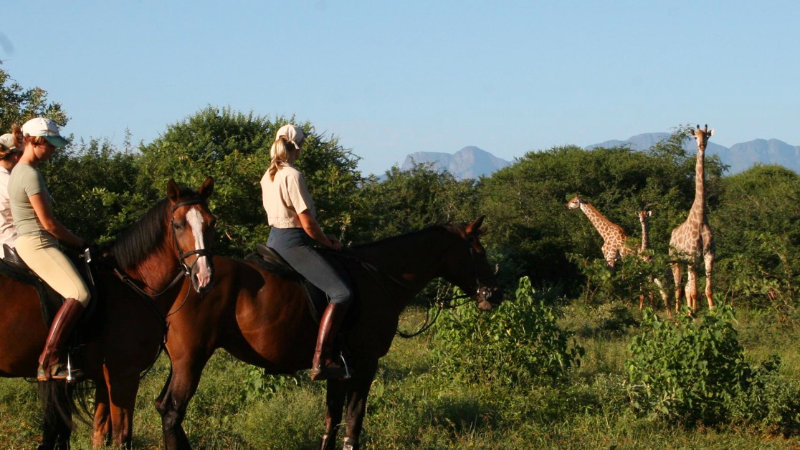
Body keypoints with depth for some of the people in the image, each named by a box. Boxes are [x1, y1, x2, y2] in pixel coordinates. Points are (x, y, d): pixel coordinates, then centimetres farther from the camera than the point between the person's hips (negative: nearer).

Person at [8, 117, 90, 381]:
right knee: (79, 294, -27)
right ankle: (49, 362, -32)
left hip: (27, 243, 11)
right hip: (37, 244, -11)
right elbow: (48, 223, -14)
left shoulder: (19, 171, 19)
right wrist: (80, 243, -1)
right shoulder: (31, 174, -13)